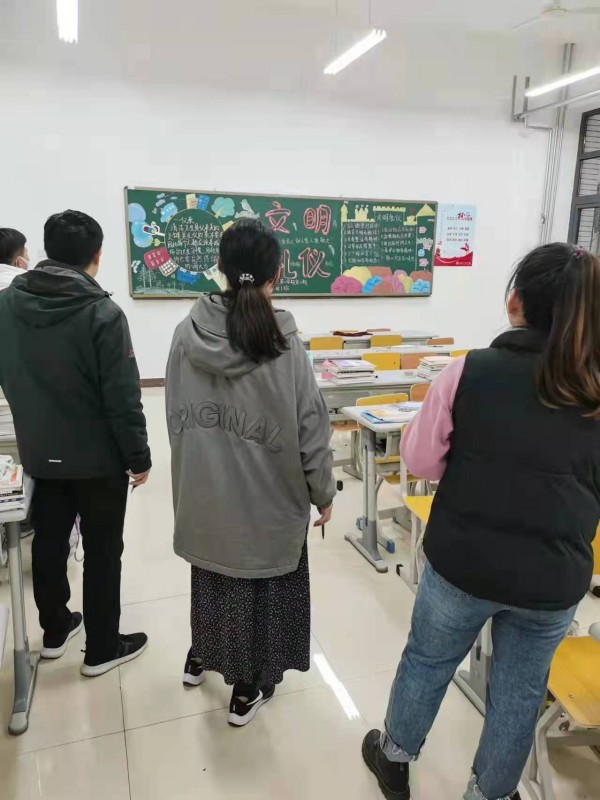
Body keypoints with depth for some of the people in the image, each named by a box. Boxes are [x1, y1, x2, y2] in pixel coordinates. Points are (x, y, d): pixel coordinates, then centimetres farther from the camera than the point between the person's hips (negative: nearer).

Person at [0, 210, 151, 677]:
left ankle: (54, 630, 38)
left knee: (49, 541, 20)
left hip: (39, 452, 6)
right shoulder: (102, 313, -20)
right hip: (98, 457, -5)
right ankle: (102, 648, 22)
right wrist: (138, 456, -10)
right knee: (102, 551, 9)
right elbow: (123, 397, -20)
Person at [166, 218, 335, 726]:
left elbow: (175, 418, 0)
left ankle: (201, 656, 51)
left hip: (202, 492, 4)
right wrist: (324, 492, 0)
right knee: (259, 586, 17)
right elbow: (310, 429, -14)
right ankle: (247, 691, 36)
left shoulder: (187, 334, -9)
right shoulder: (283, 345, -19)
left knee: (211, 575, 27)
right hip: (267, 497, -4)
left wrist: (195, 469, 14)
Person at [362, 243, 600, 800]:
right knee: (519, 690, 23)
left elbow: (420, 460, -7)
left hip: (462, 562, -1)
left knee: (426, 660, 23)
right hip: (553, 579, 2)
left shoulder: (469, 371, -15)